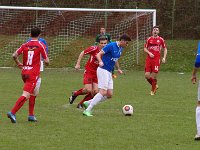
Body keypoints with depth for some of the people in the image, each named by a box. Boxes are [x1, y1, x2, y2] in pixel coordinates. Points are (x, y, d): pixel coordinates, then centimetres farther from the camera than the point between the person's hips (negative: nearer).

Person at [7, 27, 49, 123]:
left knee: (32, 93, 22)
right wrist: (46, 58, 18)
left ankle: (31, 116, 20)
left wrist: (18, 64, 14)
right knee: (26, 95, -13)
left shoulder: (25, 45, 7)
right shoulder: (41, 45, -5)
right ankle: (12, 112, -28)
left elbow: (14, 55, -3)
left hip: (24, 71, 6)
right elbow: (47, 61, -5)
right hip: (33, 73, -6)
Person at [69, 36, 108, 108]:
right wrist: (78, 64, -6)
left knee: (95, 91, -7)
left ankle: (81, 104, 11)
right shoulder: (94, 49, -15)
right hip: (89, 71, -4)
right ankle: (75, 94, 15)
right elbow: (82, 53, -4)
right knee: (88, 90, -15)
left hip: (97, 73, 4)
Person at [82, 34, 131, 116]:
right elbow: (98, 54, -17)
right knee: (103, 92, -18)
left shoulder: (120, 48, 11)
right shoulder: (111, 46, -15)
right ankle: (87, 110, -16)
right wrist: (100, 62, -35)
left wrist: (118, 69, 23)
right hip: (103, 70, -9)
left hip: (109, 72, 9)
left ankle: (88, 103, 13)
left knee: (109, 95, 4)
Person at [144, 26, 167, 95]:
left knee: (154, 76, -6)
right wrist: (149, 53, -8)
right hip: (149, 58, 2)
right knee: (147, 75, -5)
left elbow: (165, 49, 12)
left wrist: (164, 58, 1)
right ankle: (155, 85, 21)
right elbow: (145, 48, 11)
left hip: (156, 59, -2)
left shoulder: (161, 40, 4)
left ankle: (153, 90, 13)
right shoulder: (149, 39, 7)